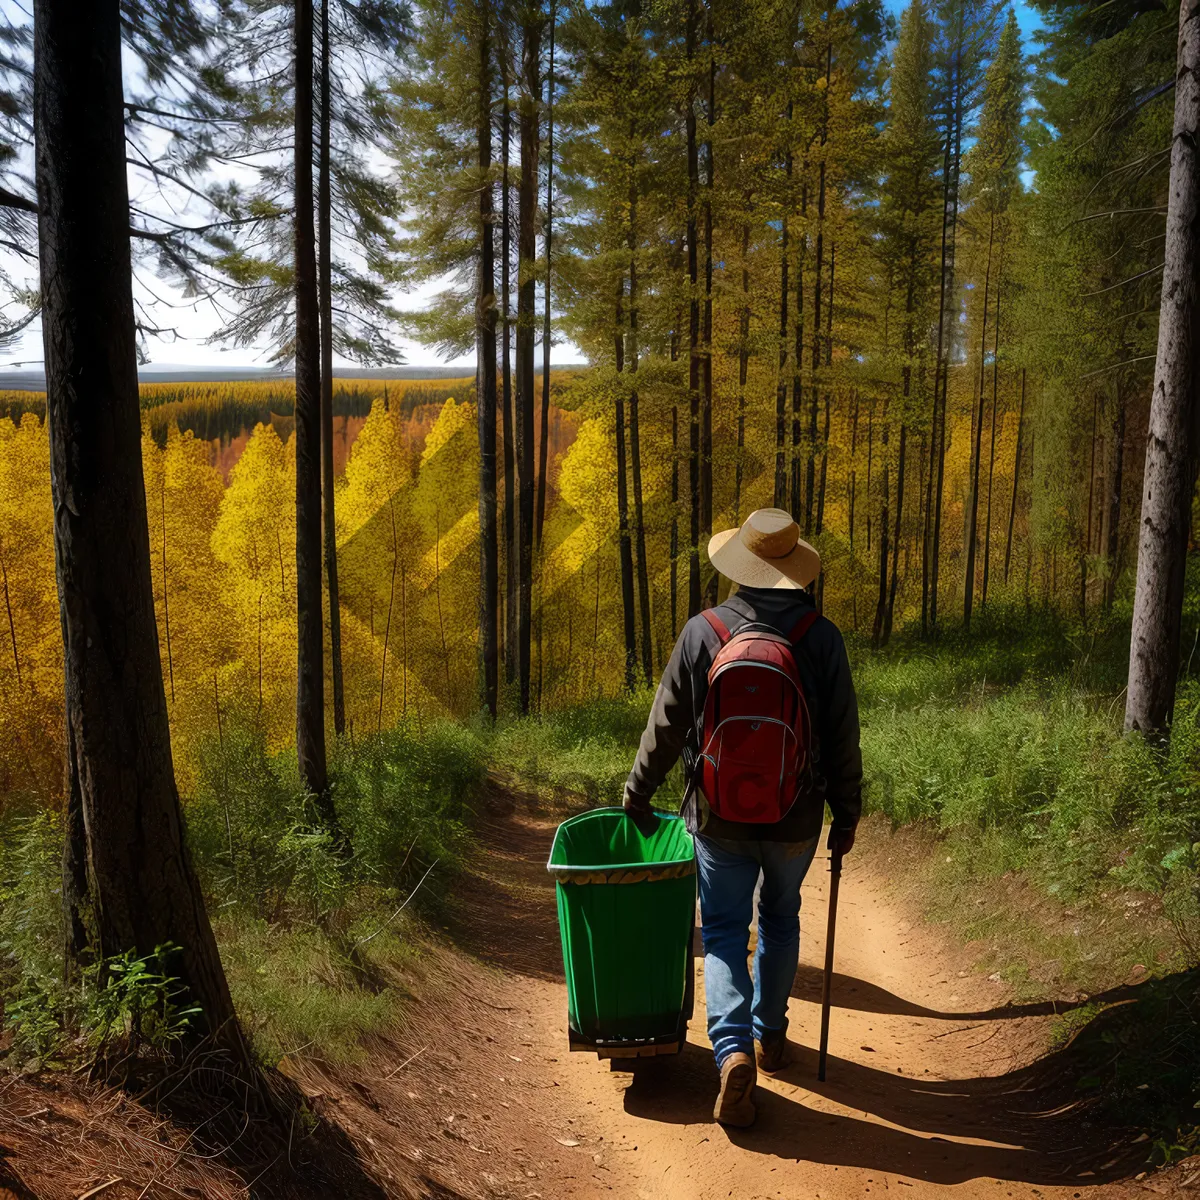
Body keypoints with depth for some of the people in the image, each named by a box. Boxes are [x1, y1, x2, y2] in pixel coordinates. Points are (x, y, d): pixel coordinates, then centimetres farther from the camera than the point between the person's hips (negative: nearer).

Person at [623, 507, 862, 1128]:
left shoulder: (702, 632, -10)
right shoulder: (822, 637, -9)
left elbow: (666, 724, -3)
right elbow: (843, 738, -4)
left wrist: (638, 791, 11)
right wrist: (846, 814, 9)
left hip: (719, 817, -1)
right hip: (795, 819, 1)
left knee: (724, 932, 10)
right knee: (780, 921, 23)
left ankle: (734, 1050, -7)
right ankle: (770, 1034, 37)